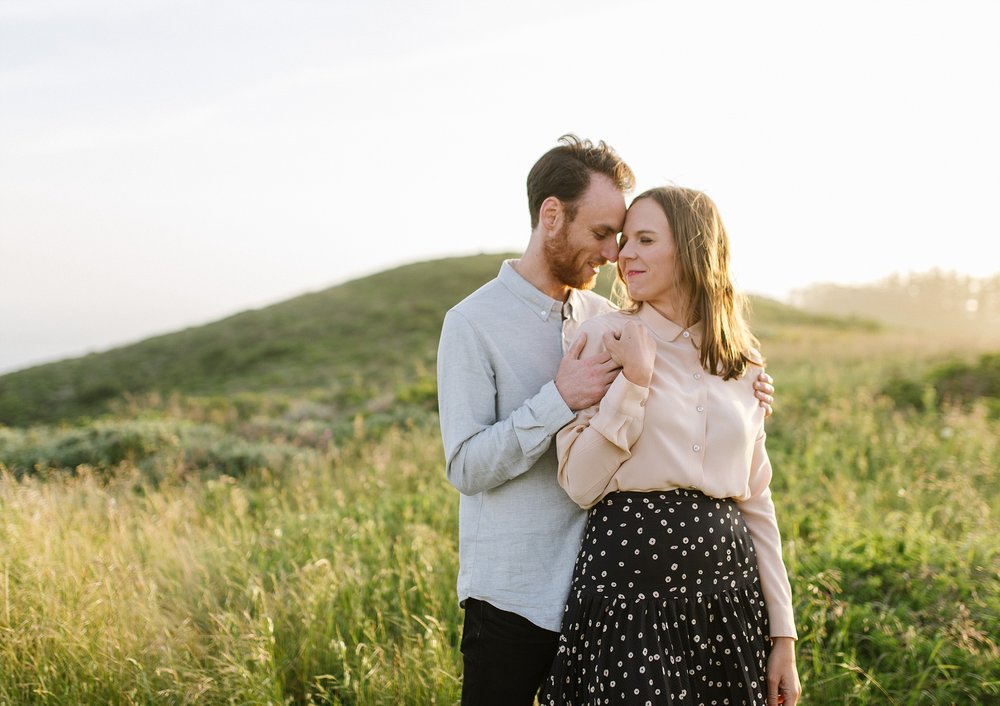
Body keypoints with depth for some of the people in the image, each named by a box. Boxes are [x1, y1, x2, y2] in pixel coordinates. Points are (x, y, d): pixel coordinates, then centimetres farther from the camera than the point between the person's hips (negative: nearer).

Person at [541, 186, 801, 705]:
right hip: (630, 575, -3)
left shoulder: (742, 362, 9)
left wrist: (783, 634, 9)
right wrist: (634, 378, -15)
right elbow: (580, 484, -8)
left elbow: (756, 502, 11)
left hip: (729, 583, 4)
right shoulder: (605, 337, -2)